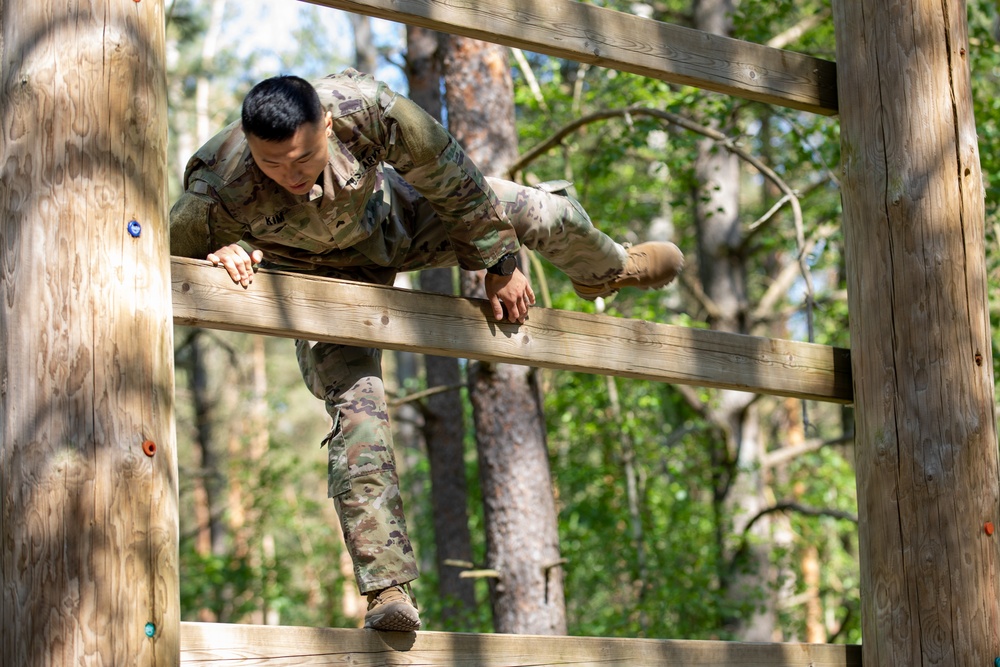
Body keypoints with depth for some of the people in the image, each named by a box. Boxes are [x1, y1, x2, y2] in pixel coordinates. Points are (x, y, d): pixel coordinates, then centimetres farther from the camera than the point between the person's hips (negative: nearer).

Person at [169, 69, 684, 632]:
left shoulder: (366, 109, -41)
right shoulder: (221, 190, -43)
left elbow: (453, 178, -23)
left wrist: (500, 264, -11)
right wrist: (220, 257, -45)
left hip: (393, 214, 2)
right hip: (328, 274, -2)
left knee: (550, 217, 2)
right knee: (355, 402, -18)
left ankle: (605, 270, 43)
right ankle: (388, 589, -13)